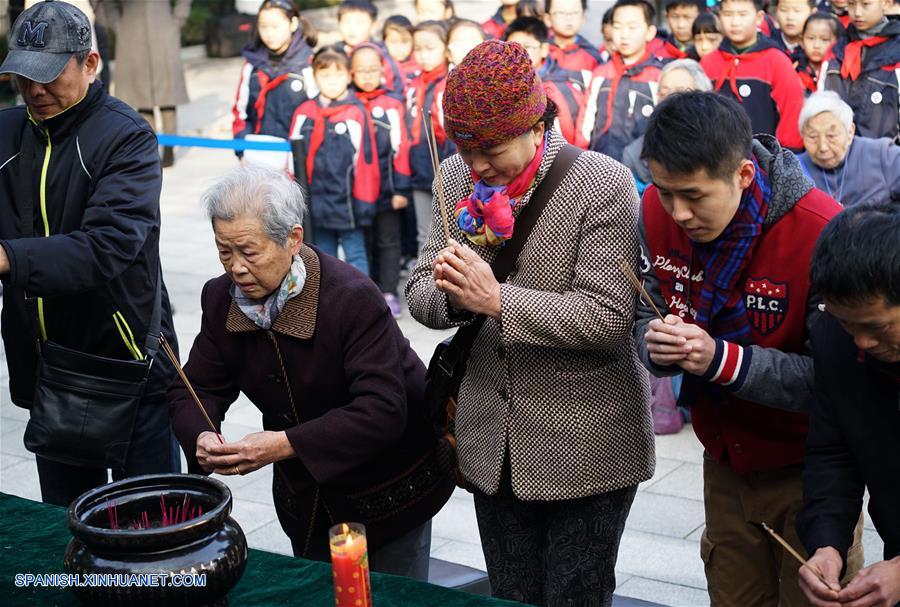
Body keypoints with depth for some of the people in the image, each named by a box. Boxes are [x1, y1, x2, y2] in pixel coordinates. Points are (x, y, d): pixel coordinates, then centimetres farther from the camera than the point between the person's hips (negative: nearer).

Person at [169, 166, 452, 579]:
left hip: (388, 491, -5)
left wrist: (286, 444, -39)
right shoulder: (221, 300, -7)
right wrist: (201, 438, -26)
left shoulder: (354, 298, -28)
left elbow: (383, 412, -33)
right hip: (305, 496, 6)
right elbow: (194, 390, -2)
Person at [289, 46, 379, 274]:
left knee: (355, 255, 2)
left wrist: (364, 202, -8)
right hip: (317, 202, 5)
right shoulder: (304, 113, 4)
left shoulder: (356, 113, -9)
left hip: (347, 202, -5)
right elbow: (295, 157, 10)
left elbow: (366, 159, -8)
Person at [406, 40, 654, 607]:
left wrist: (496, 300, -27)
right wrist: (449, 291, -19)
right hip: (493, 446, 5)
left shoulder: (603, 184, -15)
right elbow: (420, 291, 4)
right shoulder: (458, 178, 1)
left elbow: (607, 316, -21)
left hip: (586, 450, -5)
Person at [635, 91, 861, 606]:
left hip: (806, 472, -4)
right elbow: (644, 318, 0)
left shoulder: (820, 232, -26)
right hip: (726, 463, 4)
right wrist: (655, 343, -23)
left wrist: (723, 360, -34)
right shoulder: (658, 212, -11)